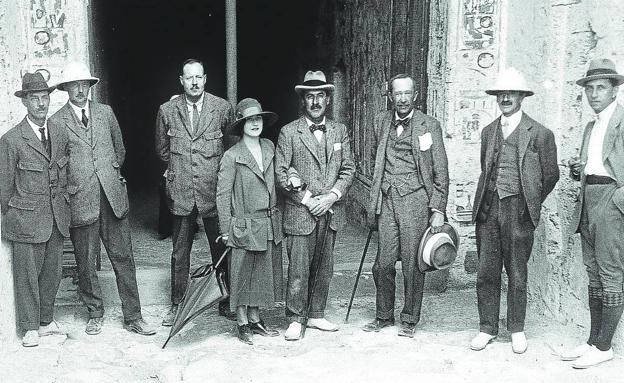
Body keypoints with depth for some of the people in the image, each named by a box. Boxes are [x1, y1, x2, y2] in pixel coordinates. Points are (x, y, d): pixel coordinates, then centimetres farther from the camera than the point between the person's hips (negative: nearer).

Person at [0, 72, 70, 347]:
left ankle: (46, 321, 28)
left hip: (57, 218, 5)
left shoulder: (60, 134, 6)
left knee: (53, 273, 12)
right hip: (27, 219, -5)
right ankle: (31, 327, 18)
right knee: (28, 274, 4)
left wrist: (63, 206, 14)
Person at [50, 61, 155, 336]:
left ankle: (133, 318, 11)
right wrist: (69, 187, 1)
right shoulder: (56, 122, 0)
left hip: (113, 197, 2)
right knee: (85, 262, 6)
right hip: (80, 201, -2)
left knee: (123, 257, 4)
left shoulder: (105, 112, 11)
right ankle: (95, 314, 24)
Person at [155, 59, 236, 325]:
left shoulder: (222, 108, 0)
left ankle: (226, 303, 18)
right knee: (179, 252, 8)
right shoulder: (167, 111, 4)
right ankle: (177, 305, 20)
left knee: (221, 249, 5)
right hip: (181, 192, 1)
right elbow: (162, 149, 18)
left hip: (214, 190, -1)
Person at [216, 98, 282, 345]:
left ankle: (255, 319, 25)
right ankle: (242, 323, 17)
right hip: (244, 224, -5)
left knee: (262, 274, 12)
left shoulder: (269, 148, 7)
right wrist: (226, 230, -9)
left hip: (268, 223, 5)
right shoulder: (232, 156, -9)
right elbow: (222, 194, -7)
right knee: (241, 275, 4)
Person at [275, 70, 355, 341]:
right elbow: (280, 173, -4)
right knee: (298, 269, -3)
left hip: (330, 212, 4)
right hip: (299, 213, -4)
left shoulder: (339, 131, 10)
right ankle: (296, 320, 10)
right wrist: (307, 200, -10)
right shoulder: (289, 133, -1)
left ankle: (316, 315, 24)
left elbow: (348, 169, 8)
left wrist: (332, 196, -8)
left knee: (323, 267, 11)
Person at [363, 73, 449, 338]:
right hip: (386, 199, 3)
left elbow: (440, 172, 1)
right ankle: (383, 316, 20)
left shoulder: (429, 125, 1)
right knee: (383, 263, 3)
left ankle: (410, 320, 15)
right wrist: (373, 202, 17)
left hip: (415, 199, -3)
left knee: (412, 263, 0)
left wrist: (438, 209, -6)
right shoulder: (380, 122, 13)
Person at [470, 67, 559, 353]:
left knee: (517, 274, 6)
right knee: (486, 273, 5)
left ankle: (517, 330, 21)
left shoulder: (540, 134, -2)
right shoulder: (488, 132, 12)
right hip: (488, 209, 4)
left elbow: (551, 176, 6)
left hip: (517, 211, -3)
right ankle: (487, 328, 17)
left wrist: (531, 204, 12)